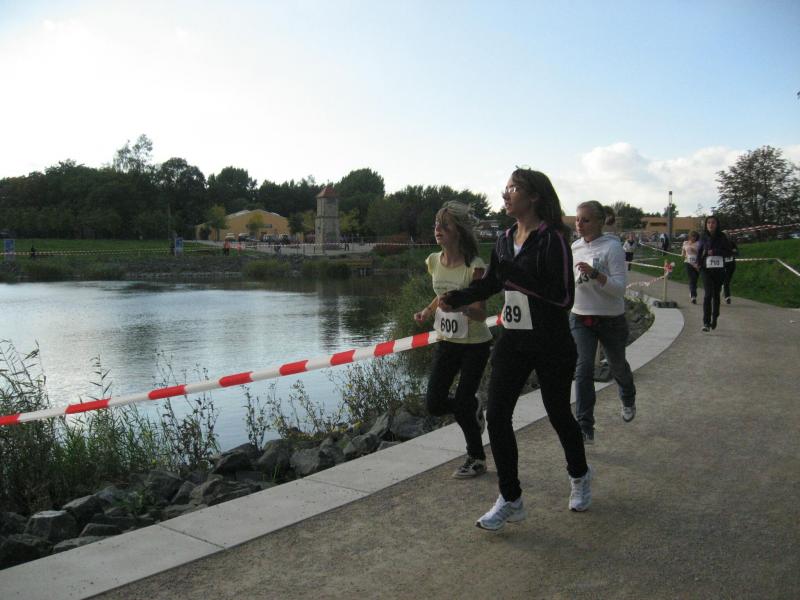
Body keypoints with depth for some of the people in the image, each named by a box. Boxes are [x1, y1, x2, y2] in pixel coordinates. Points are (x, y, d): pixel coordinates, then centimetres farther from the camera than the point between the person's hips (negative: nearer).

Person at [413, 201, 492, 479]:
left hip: (474, 344, -5)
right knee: (434, 404, 2)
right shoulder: (434, 261, -2)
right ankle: (473, 410, 34)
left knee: (462, 403, -1)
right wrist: (428, 311, -2)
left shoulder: (474, 267, -20)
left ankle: (477, 459, 24)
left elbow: (480, 314, -20)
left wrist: (462, 306, -40)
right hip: (446, 341, 6)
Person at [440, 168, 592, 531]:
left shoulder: (552, 239, -15)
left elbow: (564, 297, -22)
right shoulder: (506, 240, 6)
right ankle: (510, 500, 12)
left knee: (558, 415, 12)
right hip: (513, 341, 6)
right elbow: (490, 284, 18)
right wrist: (456, 299, 2)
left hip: (552, 345, -6)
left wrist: (516, 274, -25)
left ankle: (579, 476, 42)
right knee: (496, 416, -2)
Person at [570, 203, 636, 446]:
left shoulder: (612, 247, -15)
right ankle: (585, 429, -8)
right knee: (583, 370, -10)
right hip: (580, 318, 3)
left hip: (611, 319, -3)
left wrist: (594, 273, -35)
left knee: (617, 366, 19)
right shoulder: (574, 248, 2)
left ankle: (628, 400, 53)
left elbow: (619, 287, -23)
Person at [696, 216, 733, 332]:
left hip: (719, 269, 1)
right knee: (708, 294, -13)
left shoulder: (722, 237, 2)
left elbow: (728, 252, 0)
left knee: (716, 295, 11)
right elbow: (699, 252, 12)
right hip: (706, 269, -1)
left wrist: (715, 252, -15)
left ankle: (714, 319, 28)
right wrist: (699, 263, -4)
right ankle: (706, 322, -14)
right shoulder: (704, 237, 4)